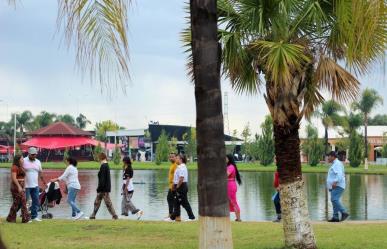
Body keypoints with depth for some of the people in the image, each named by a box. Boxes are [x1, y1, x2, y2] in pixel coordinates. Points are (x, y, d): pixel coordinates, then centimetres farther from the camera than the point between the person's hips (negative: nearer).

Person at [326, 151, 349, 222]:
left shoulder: (337, 164, -11)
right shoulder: (335, 164, 21)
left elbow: (340, 174, -24)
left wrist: (335, 182, -33)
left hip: (337, 186, -11)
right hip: (334, 187, 11)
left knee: (334, 199, -21)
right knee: (334, 200, 6)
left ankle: (344, 213, -20)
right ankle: (335, 217, 3)